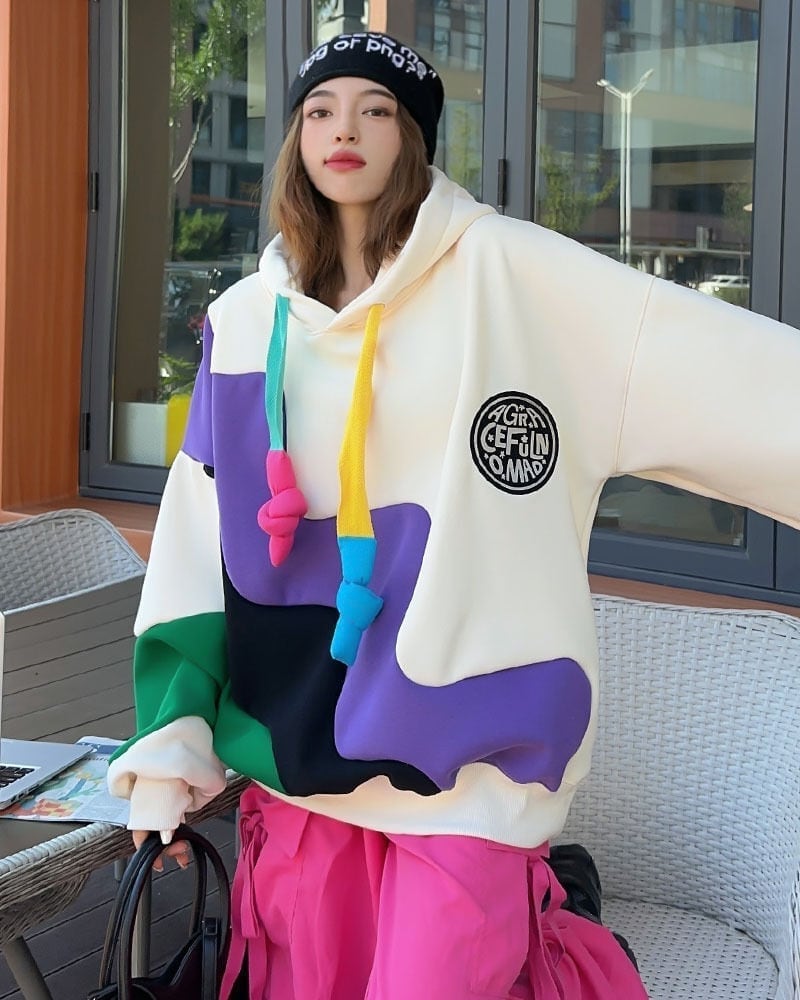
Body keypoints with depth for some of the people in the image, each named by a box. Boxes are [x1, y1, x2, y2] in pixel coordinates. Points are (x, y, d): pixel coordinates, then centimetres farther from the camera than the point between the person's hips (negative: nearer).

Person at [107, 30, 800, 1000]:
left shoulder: (505, 276, -5)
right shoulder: (247, 321, 8)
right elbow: (200, 542, 9)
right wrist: (171, 731, 5)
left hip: (464, 759, -4)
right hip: (301, 749, 4)